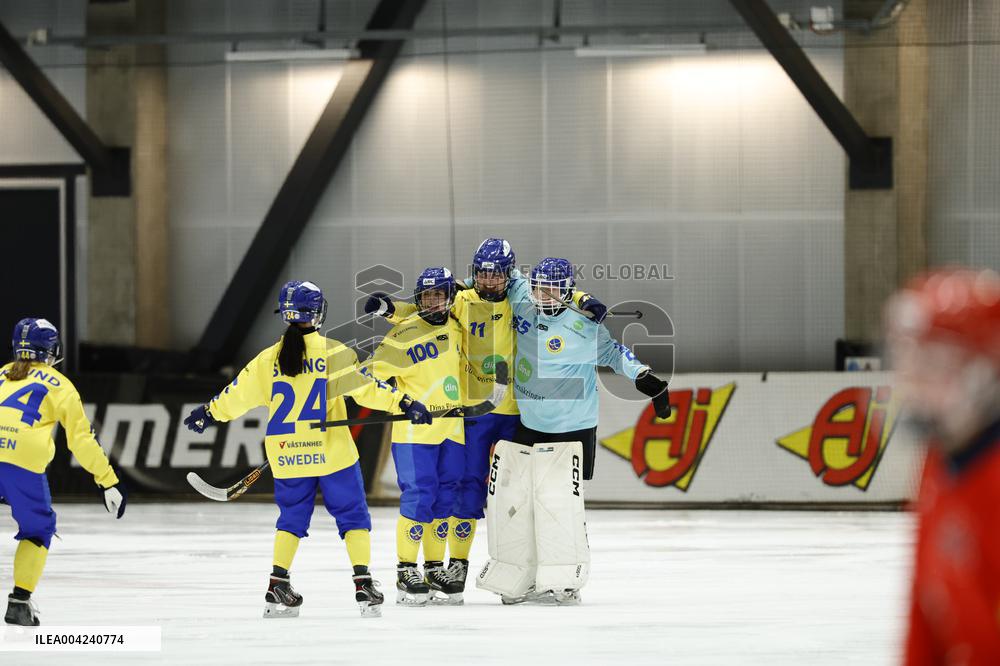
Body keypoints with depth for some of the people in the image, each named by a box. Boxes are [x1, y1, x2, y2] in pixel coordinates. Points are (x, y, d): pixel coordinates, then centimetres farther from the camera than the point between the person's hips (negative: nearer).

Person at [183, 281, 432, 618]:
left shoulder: (269, 359, 2)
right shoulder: (332, 352, -8)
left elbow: (240, 393, 9)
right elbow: (363, 386, -14)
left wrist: (209, 412, 24)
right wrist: (403, 402, -13)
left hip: (287, 455, 3)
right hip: (332, 451, -3)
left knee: (292, 516, 17)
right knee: (353, 515, 6)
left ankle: (278, 584, 8)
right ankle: (363, 584, -4)